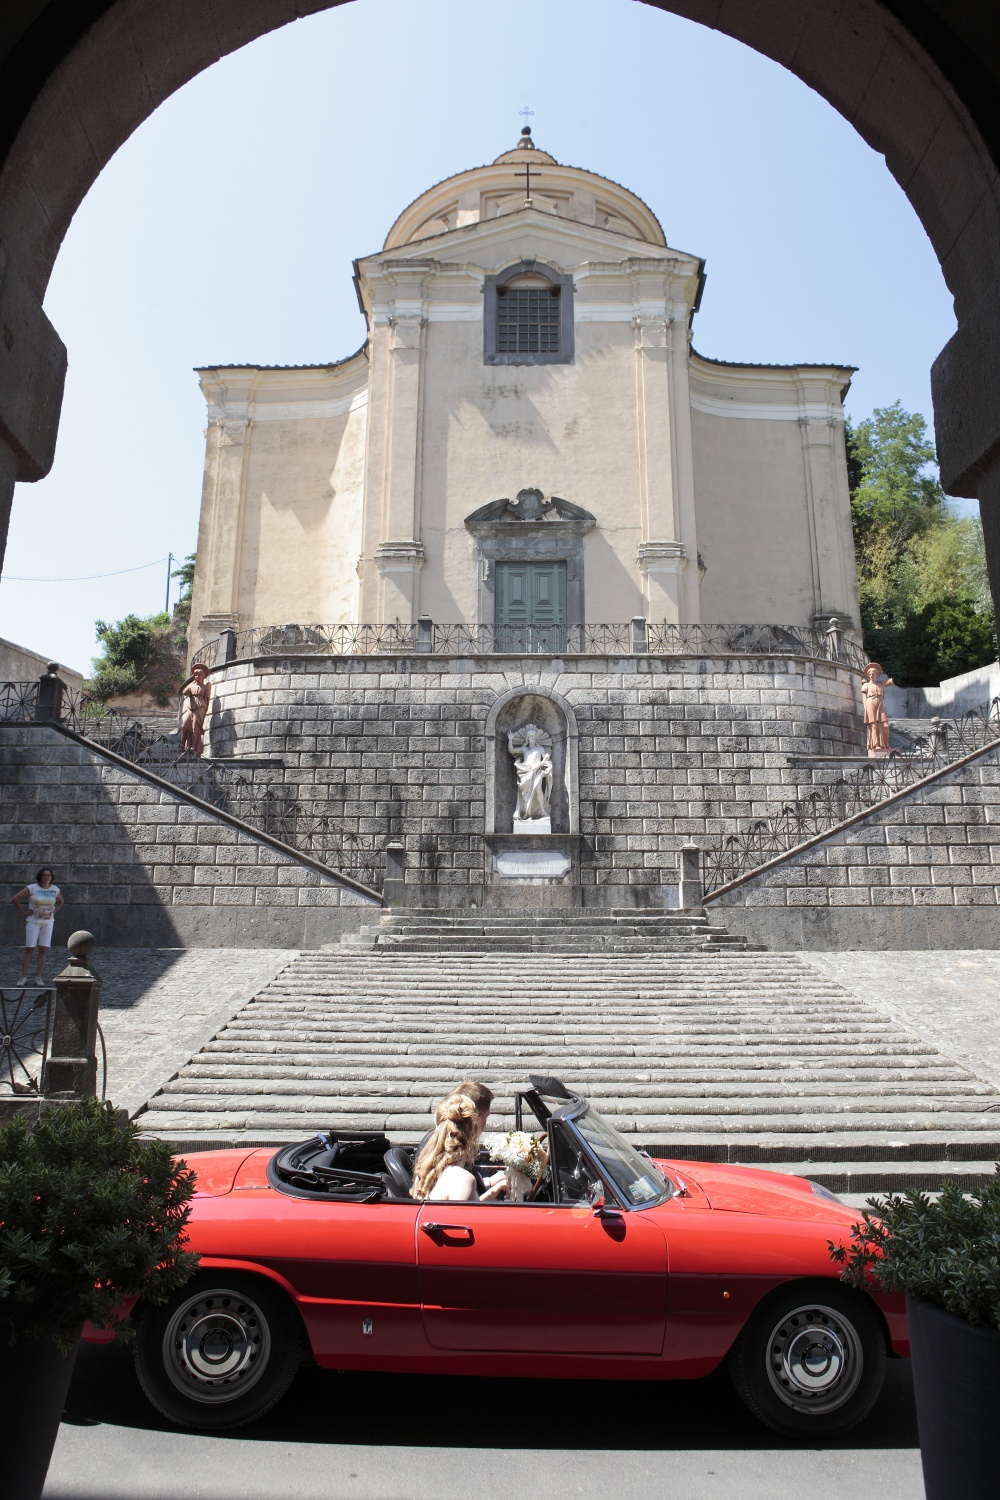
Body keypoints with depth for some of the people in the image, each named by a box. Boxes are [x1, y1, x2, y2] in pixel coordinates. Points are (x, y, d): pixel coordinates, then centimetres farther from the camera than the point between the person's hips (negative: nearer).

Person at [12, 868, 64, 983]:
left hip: (48, 922, 2)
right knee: (29, 949, -2)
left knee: (43, 949, 0)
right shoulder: (32, 888, -7)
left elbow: (60, 901, 22)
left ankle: (39, 977, 4)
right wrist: (23, 912, -5)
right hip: (33, 921, -2)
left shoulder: (55, 889, 3)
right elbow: (15, 898, -4)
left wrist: (54, 912, 7)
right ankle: (23, 976, 3)